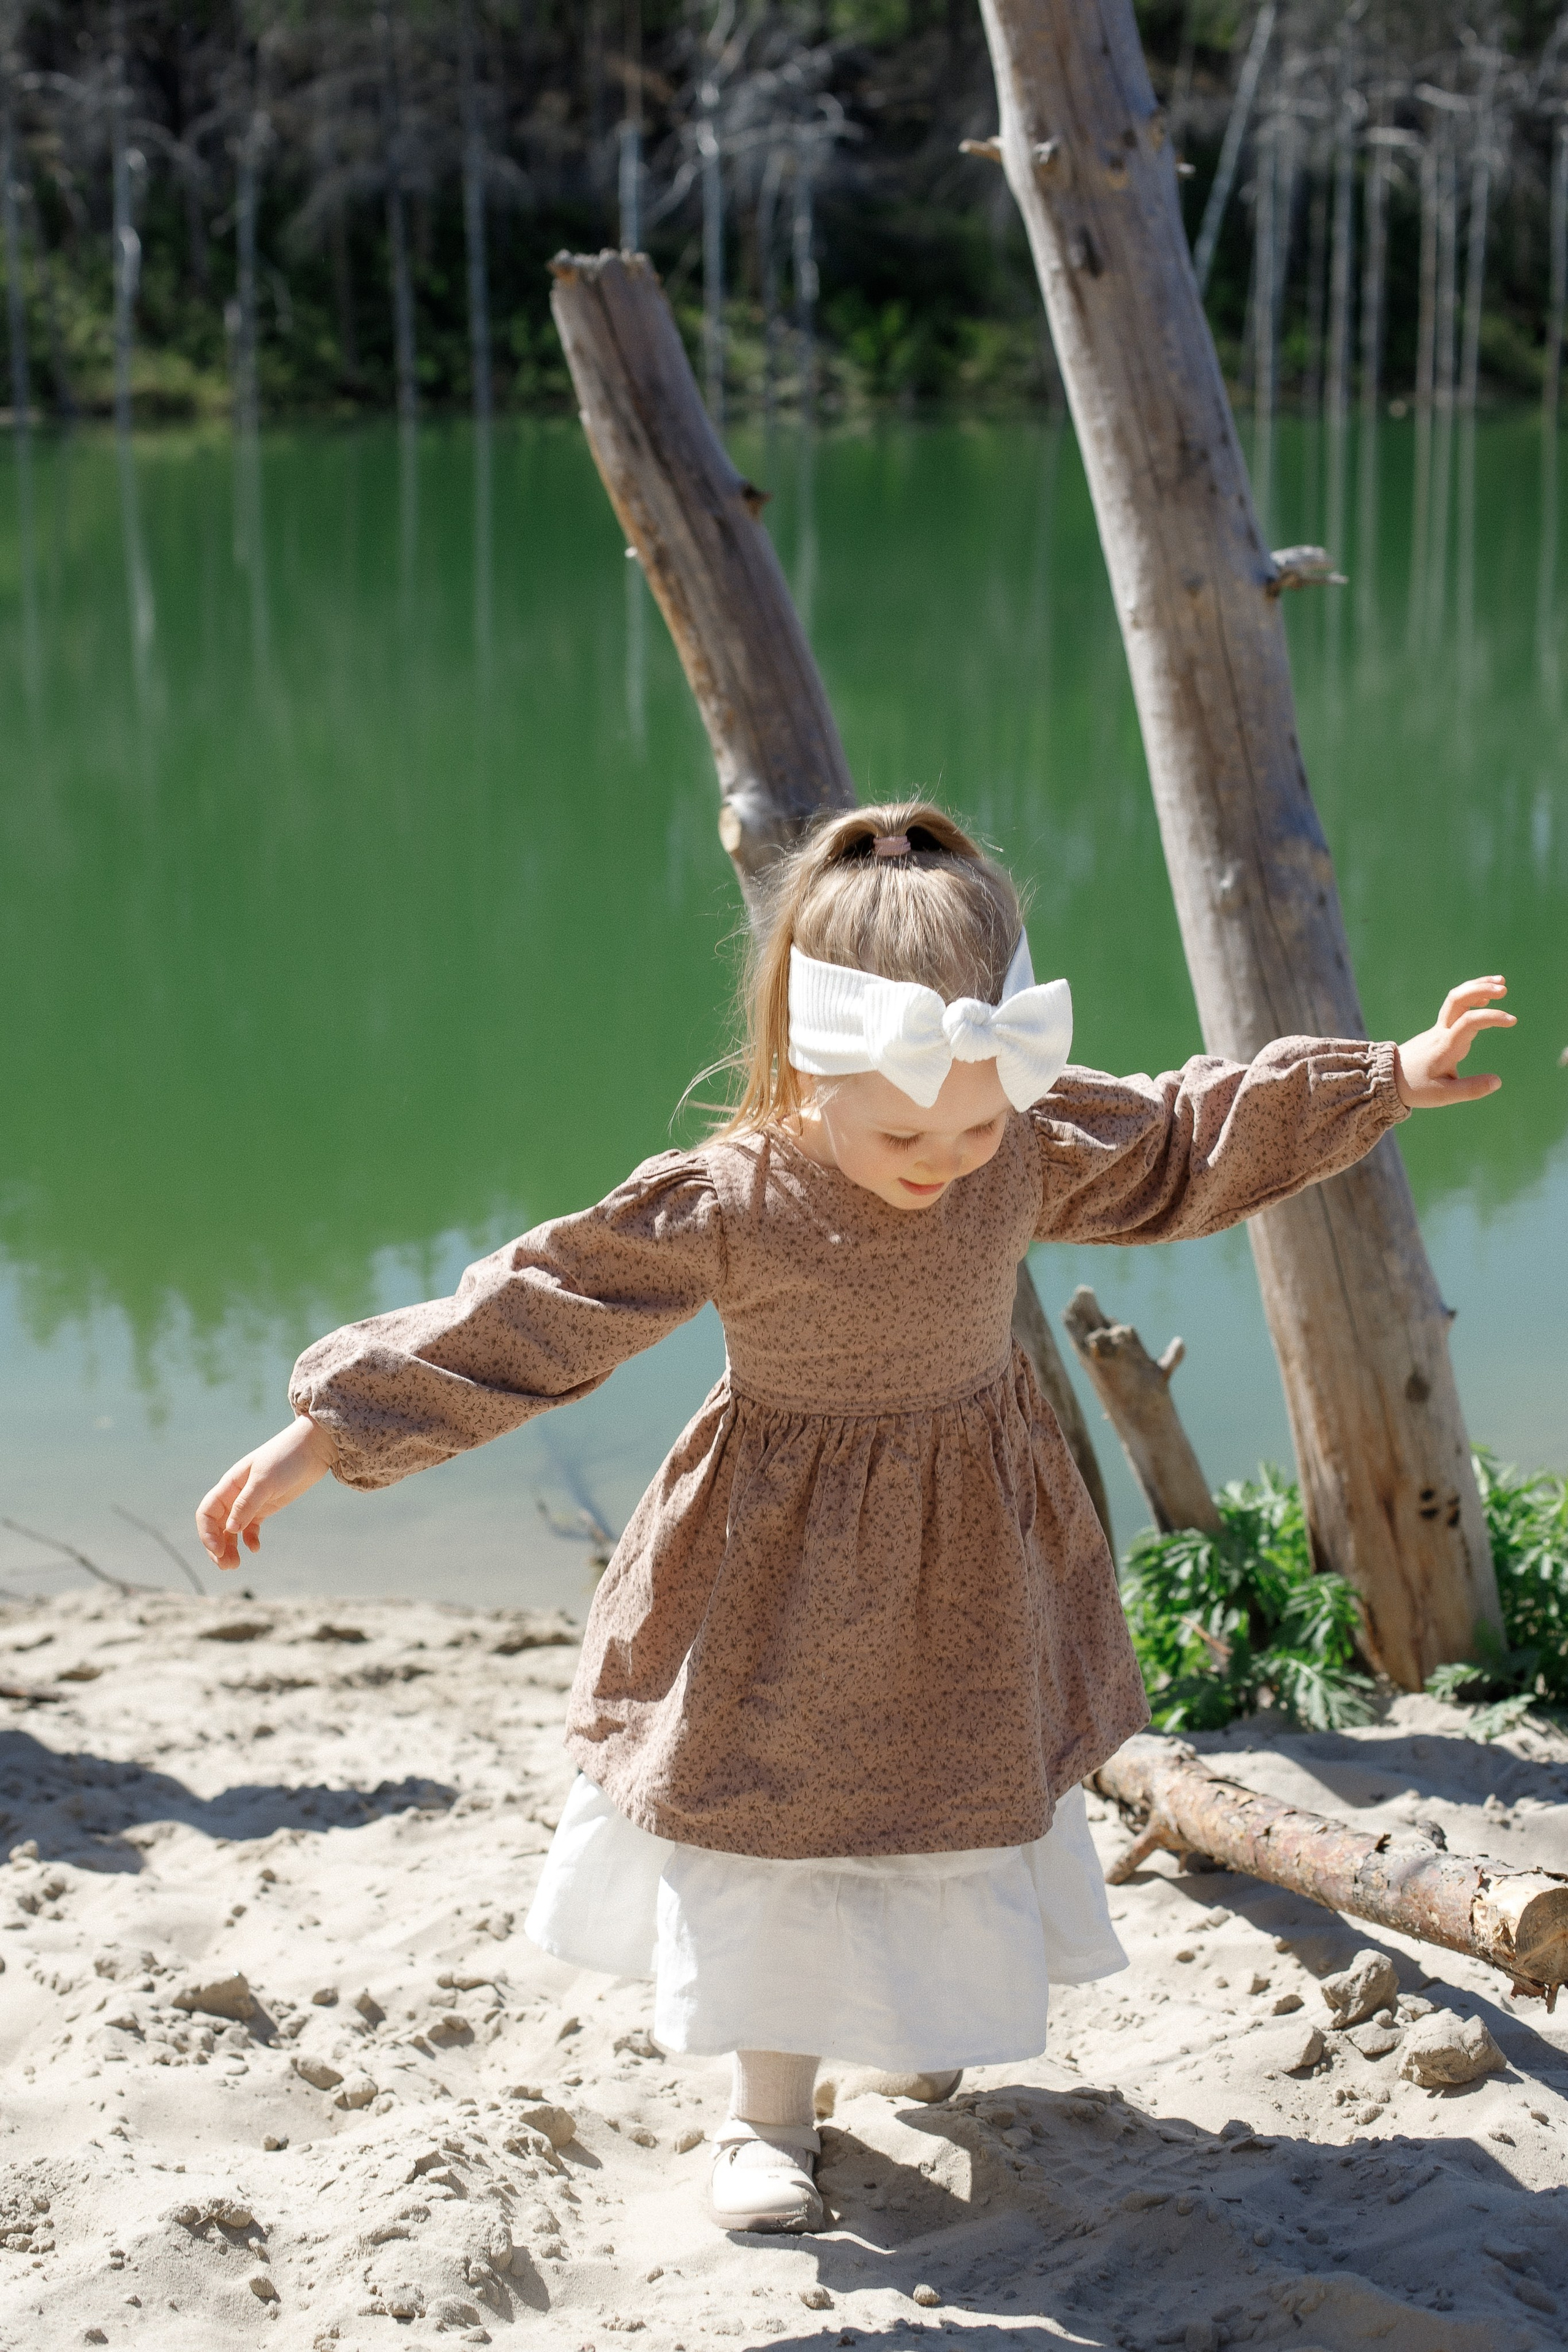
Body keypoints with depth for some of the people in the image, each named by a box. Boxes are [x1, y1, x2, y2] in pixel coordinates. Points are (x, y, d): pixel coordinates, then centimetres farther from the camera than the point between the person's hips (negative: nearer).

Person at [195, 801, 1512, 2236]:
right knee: (780, 1818, 6)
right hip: (791, 1566, -4)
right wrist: (327, 1437, -24)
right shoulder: (717, 1208, -25)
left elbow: (1188, 1143, 2)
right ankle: (770, 2113, 25)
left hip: (972, 1554, 4)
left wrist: (1386, 1082, 2)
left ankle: (911, 2016, 47)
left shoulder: (1037, 1149, -14)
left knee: (970, 1798, 18)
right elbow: (522, 1323, -23)